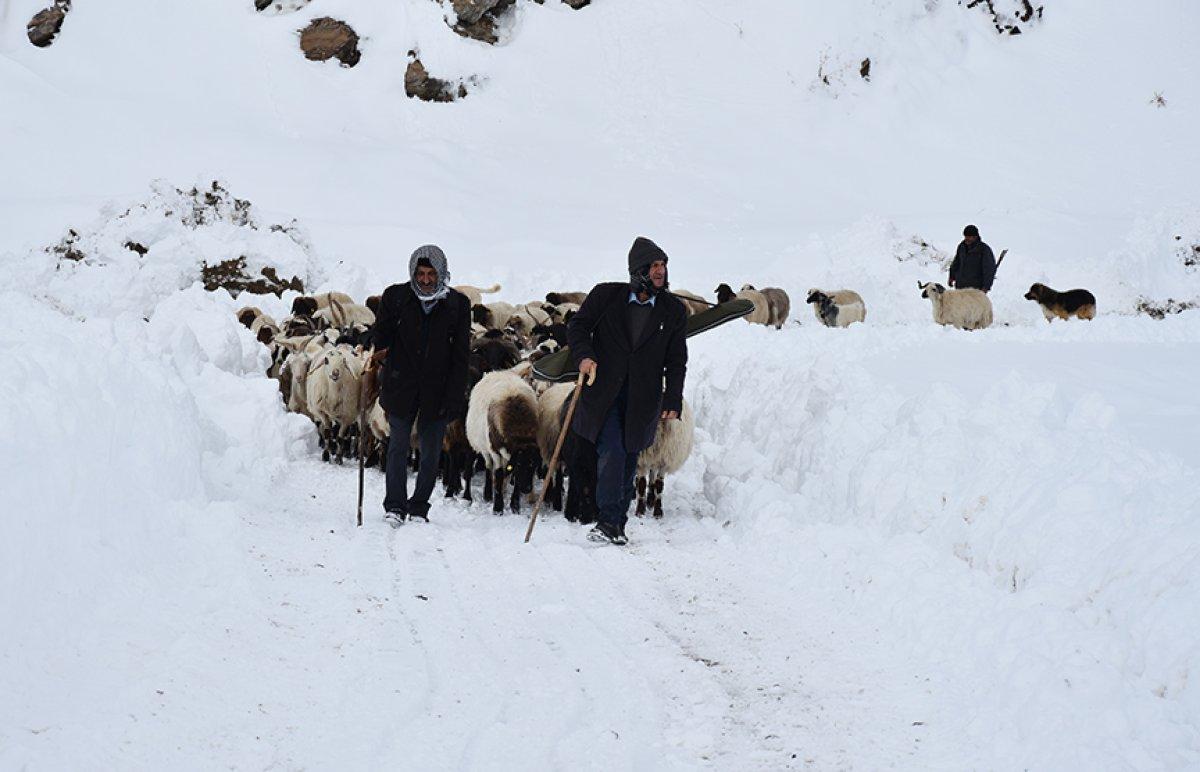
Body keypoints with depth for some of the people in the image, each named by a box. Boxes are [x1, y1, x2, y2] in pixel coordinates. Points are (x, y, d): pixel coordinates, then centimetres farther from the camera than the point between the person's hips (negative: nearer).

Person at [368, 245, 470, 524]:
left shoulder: (457, 304, 1)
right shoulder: (395, 297, 1)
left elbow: (460, 354, 1)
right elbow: (381, 335, 8)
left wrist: (454, 396, -5)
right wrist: (380, 355, -15)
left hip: (437, 391, 0)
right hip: (401, 386, 0)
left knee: (431, 454, 5)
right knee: (398, 446, -2)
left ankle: (419, 508, 16)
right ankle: (395, 506, 5)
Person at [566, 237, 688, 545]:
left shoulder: (674, 311, 5)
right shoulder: (606, 295, 0)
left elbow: (676, 361, 7)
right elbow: (578, 326, 4)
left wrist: (673, 401, 0)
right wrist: (583, 355, -16)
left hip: (642, 400, 2)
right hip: (603, 393, -2)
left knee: (629, 458, 7)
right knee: (611, 452, -14)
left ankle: (617, 523, 17)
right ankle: (608, 520, -10)